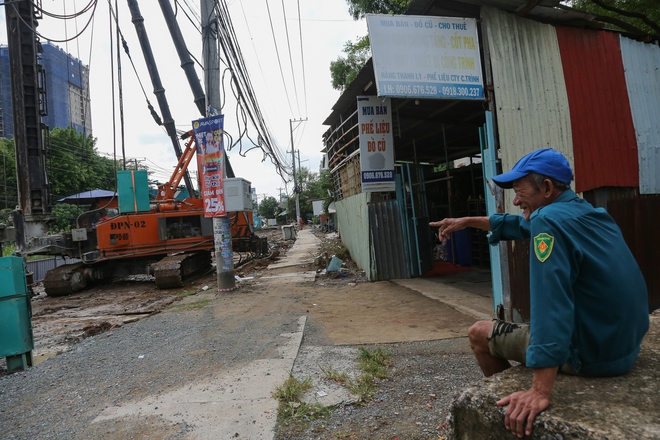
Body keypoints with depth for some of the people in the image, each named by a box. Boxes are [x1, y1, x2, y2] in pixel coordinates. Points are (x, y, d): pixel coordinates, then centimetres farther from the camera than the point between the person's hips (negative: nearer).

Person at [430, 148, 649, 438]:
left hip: (590, 353, -9)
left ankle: (515, 407, 28)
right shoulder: (587, 213, 5)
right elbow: (521, 226, 19)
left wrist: (540, 391, -33)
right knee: (524, 329, 31)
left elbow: (551, 305, -32)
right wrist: (467, 221, 24)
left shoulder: (549, 219, -23)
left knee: (479, 333, 8)